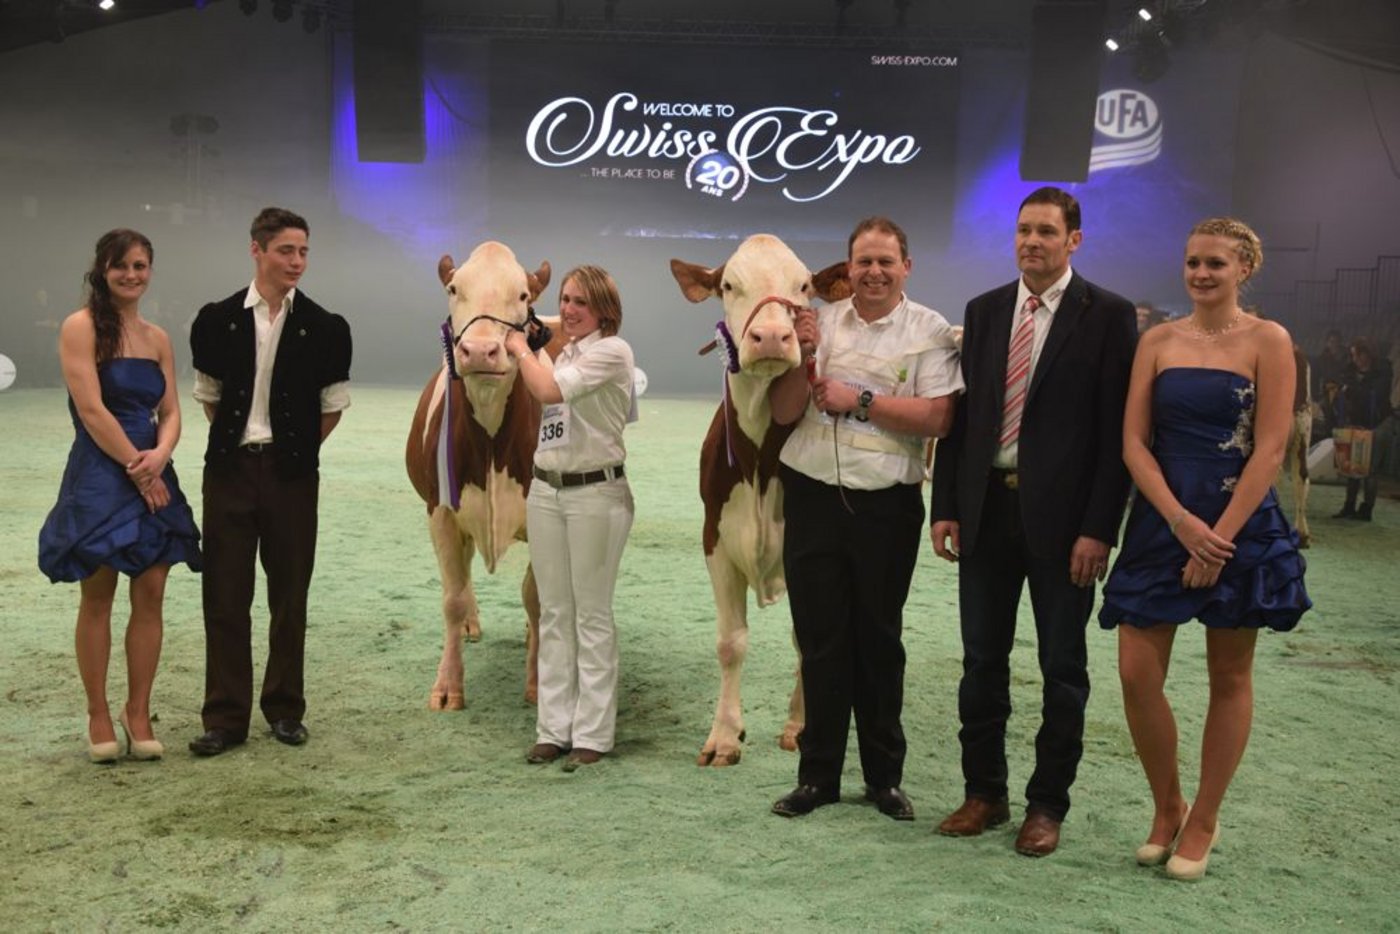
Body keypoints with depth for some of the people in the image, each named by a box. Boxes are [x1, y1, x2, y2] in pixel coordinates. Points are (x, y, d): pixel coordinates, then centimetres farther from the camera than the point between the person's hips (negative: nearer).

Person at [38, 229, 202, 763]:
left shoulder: (157, 338, 11)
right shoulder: (80, 327, -6)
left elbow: (170, 412, 8)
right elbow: (91, 410, -13)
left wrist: (160, 456, -12)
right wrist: (137, 467, -12)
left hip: (152, 476, 5)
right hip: (100, 477, -5)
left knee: (150, 598, 4)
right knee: (97, 599, 4)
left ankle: (138, 712, 16)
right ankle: (98, 716, 16)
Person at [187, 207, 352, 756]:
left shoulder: (324, 328, -2)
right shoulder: (218, 320, 0)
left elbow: (333, 406, 5)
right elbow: (208, 394, 11)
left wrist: (299, 447, 1)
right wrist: (233, 440, 6)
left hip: (292, 472, 0)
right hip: (230, 469, 1)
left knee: (290, 594, 8)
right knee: (225, 595, 3)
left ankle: (285, 709, 21)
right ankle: (226, 716, 12)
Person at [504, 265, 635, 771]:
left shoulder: (612, 352, -10)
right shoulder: (565, 353, 15)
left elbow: (549, 390, -20)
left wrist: (521, 349, -8)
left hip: (595, 492, -8)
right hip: (545, 490, 8)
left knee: (591, 616, 0)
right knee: (554, 614, 10)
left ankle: (592, 734, 8)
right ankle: (553, 728, 17)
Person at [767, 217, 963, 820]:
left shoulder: (930, 331, -2)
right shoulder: (818, 322, 7)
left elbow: (936, 418, -13)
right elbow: (784, 412, 5)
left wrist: (858, 399, -13)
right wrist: (804, 355, -9)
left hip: (886, 504, -2)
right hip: (813, 497, 2)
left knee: (879, 640, 10)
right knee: (820, 639, 8)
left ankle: (884, 775, 23)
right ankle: (818, 775, 19)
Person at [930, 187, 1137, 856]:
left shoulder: (1107, 316, -4)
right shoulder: (984, 311, 9)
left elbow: (1116, 431, -8)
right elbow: (960, 413, 9)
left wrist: (1099, 529, -14)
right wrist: (945, 506, 3)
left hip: (1062, 518, -4)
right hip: (987, 508, 4)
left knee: (1062, 669, 8)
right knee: (982, 662, 12)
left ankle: (1047, 803, 22)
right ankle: (983, 793, 26)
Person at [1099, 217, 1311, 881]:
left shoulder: (1268, 341, -3)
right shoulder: (1158, 341, 6)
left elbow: (1269, 450, -8)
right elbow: (1134, 441, 1)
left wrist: (1218, 536, -15)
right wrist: (1180, 520, -12)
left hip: (1239, 525, -3)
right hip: (1160, 522, 3)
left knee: (1230, 677, 7)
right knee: (1137, 674, -2)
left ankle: (1203, 821, 23)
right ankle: (1166, 807, 20)